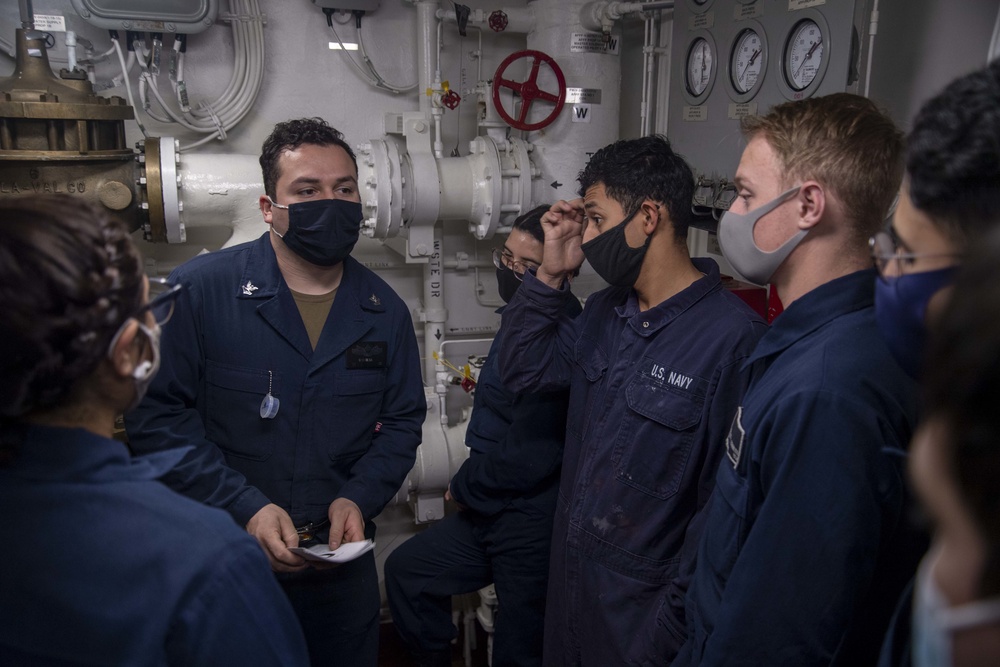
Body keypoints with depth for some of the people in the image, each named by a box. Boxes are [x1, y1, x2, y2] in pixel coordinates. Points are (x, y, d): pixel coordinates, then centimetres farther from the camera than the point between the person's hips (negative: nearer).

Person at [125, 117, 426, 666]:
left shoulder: (385, 311, 0)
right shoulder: (197, 291, -13)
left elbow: (402, 420, 6)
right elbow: (156, 415, -14)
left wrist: (359, 498, -9)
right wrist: (245, 508, -20)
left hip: (340, 559, 4)